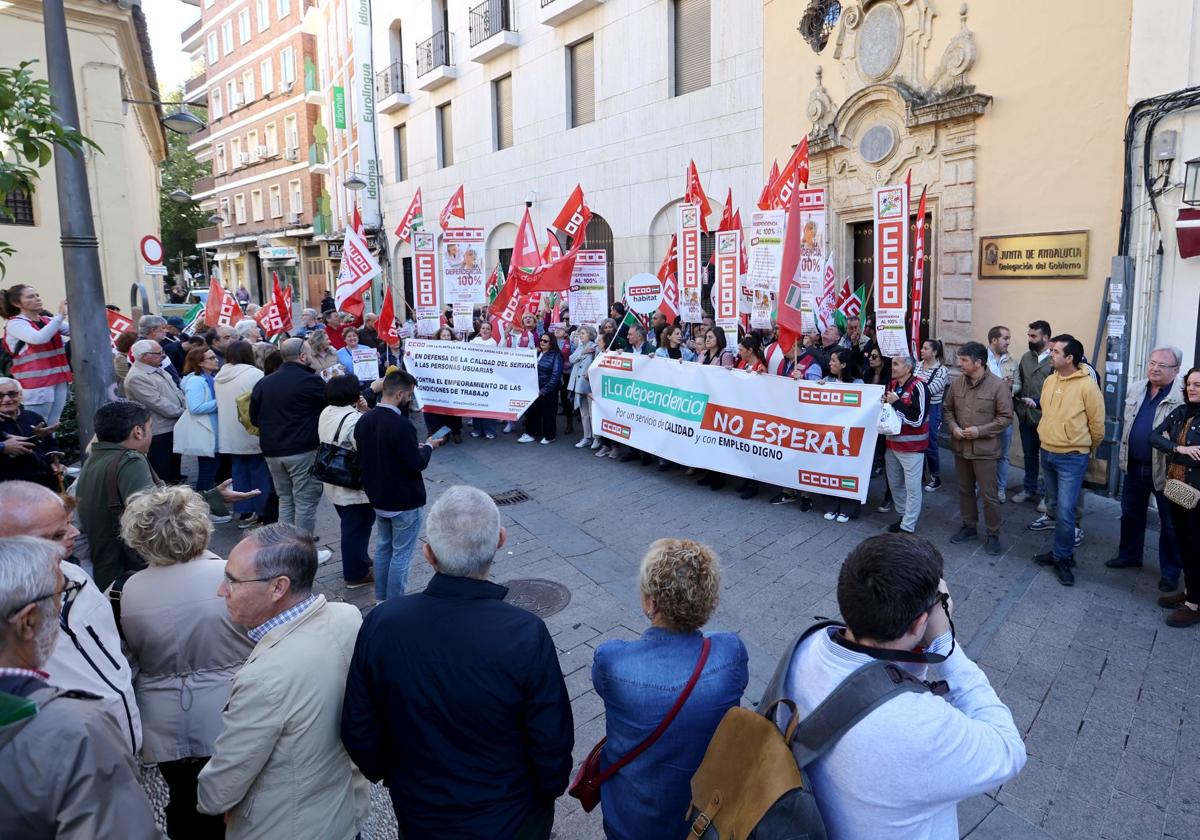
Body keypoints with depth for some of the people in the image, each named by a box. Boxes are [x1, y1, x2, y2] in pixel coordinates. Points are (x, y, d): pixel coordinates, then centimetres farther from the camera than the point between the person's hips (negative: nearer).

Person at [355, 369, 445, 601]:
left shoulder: (364, 420, -1)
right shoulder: (401, 425, -27)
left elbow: (362, 457, 10)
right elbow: (417, 463, -22)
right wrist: (429, 447, -2)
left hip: (378, 497, 8)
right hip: (405, 502, -8)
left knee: (383, 547, 20)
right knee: (401, 553, 4)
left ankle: (381, 599, 30)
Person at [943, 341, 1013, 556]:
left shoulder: (998, 385, -14)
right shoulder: (956, 383, 0)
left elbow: (1006, 417, -11)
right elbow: (948, 409, 12)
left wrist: (980, 431, -20)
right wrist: (953, 427, -7)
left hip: (985, 449, -5)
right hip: (960, 447, 5)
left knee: (989, 494, 3)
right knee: (965, 490, 17)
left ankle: (993, 535, 18)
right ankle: (969, 527, 34)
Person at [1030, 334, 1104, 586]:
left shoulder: (1087, 385, -16)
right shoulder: (1049, 380, 4)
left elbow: (1097, 424, -7)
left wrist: (1086, 449, 6)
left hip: (1072, 458, -7)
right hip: (1047, 453, 7)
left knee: (1065, 511, -8)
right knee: (1056, 505, 18)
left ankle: (1063, 558, 8)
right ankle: (1060, 551, 32)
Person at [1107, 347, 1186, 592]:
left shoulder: (1184, 395, -14)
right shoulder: (1135, 389, 6)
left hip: (1165, 469, -6)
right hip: (1134, 466, 6)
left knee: (1169, 523, 7)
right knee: (1131, 514, 19)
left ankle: (1170, 571, 20)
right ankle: (1129, 555, 37)